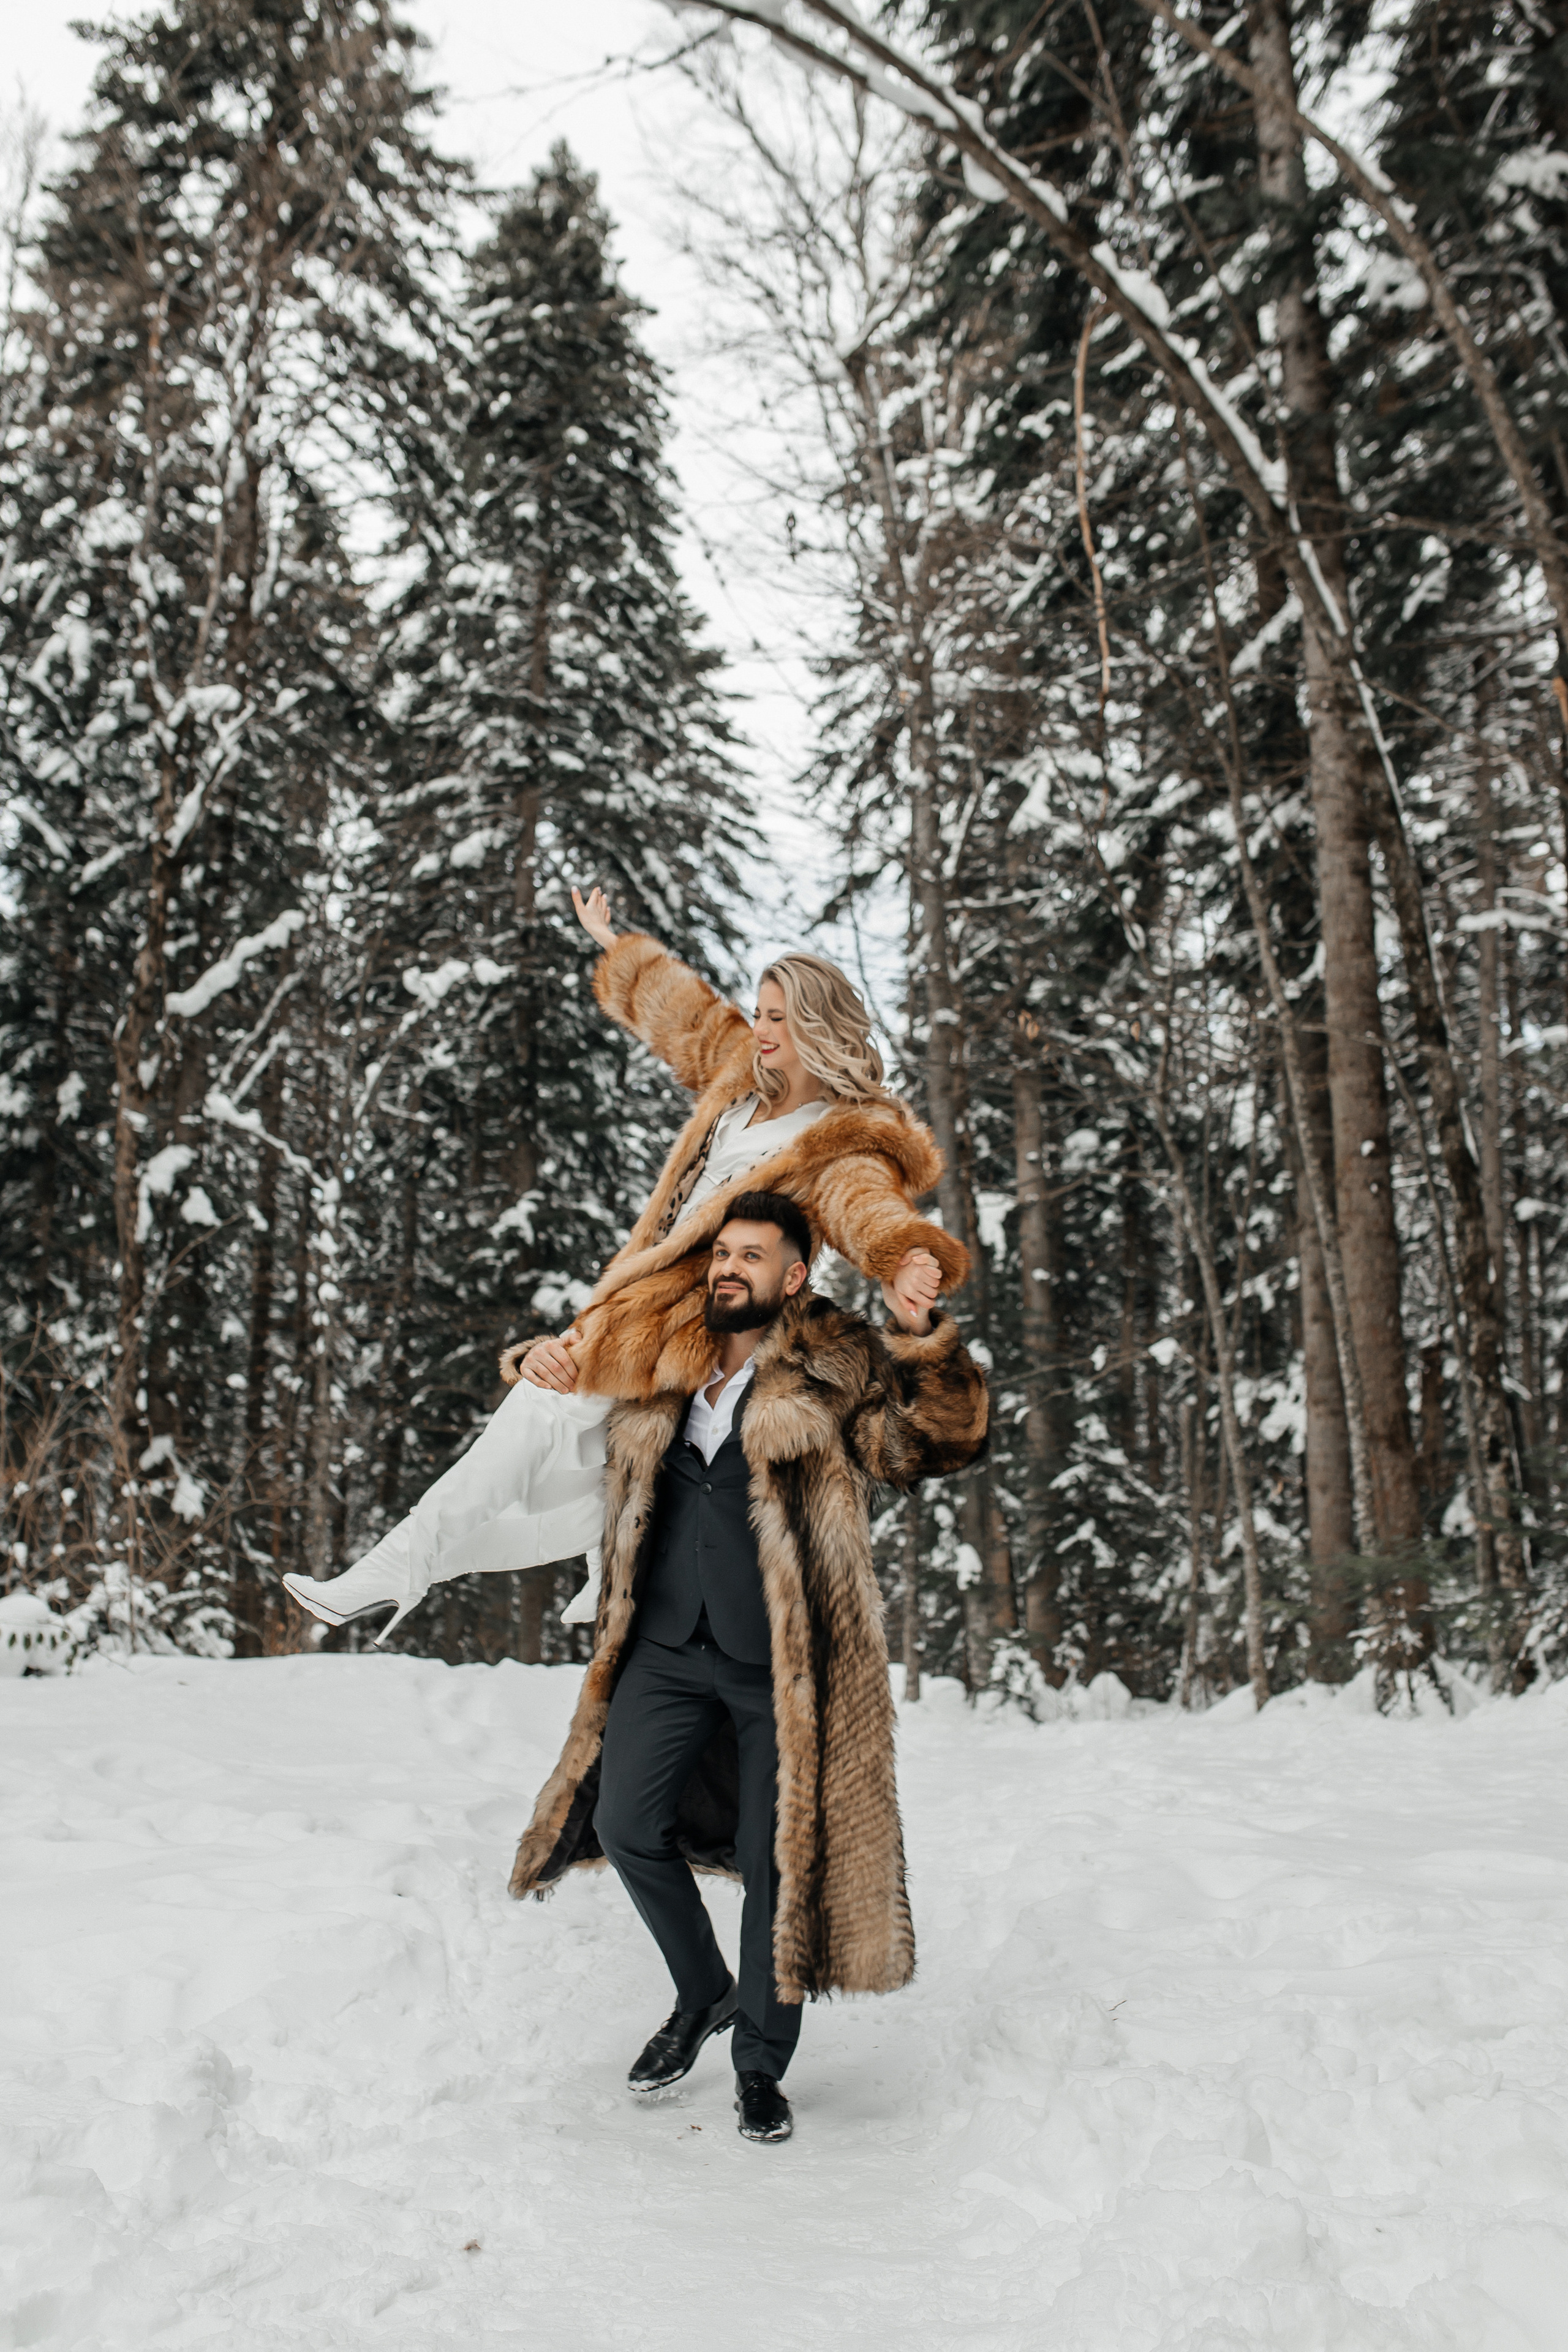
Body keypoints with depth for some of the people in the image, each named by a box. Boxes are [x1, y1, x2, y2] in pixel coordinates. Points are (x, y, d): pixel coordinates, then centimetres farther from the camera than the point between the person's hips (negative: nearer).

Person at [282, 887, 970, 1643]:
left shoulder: (848, 1144, -10)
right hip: (641, 1294, 9)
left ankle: (400, 1570, -11)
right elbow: (677, 1008, 28)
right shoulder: (744, 1075, 13)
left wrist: (911, 1254, -52)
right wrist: (614, 945, 41)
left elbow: (869, 1209, -29)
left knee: (546, 1403, -16)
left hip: (695, 1324, -9)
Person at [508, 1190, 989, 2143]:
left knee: (776, 1857, 3)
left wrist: (923, 1339, -22)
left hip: (778, 1661, -4)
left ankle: (761, 2066, 26)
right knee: (627, 1824, -2)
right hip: (668, 1648, 4)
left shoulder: (834, 1376, -4)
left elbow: (947, 1438, -12)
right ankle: (704, 1993, 27)